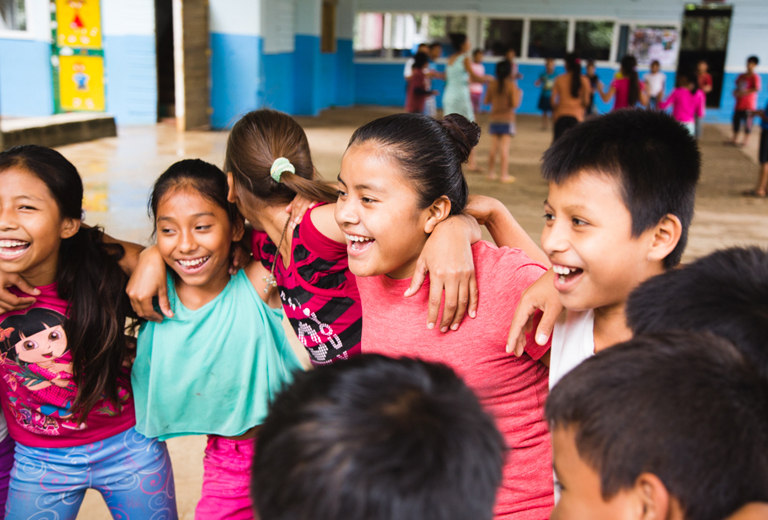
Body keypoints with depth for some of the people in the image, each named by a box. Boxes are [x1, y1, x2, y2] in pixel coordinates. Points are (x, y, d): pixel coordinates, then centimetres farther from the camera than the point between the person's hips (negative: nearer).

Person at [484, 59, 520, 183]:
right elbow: (515, 104, -16)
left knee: (493, 148, 11)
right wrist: (518, 94, 2)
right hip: (507, 120, -4)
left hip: (494, 120, 4)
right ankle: (504, 175, -1)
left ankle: (491, 172, 19)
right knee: (505, 148, -3)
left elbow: (487, 101, 6)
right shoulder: (511, 85, -12)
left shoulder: (492, 84, 0)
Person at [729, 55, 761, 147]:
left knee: (747, 121, -3)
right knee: (736, 120, 11)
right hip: (739, 103, 7)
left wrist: (744, 93, -21)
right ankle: (734, 139, 22)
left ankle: (745, 140, 3)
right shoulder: (742, 76, 13)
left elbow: (756, 89, -19)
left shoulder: (755, 77, -8)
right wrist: (736, 92, 1)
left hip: (749, 104, -7)